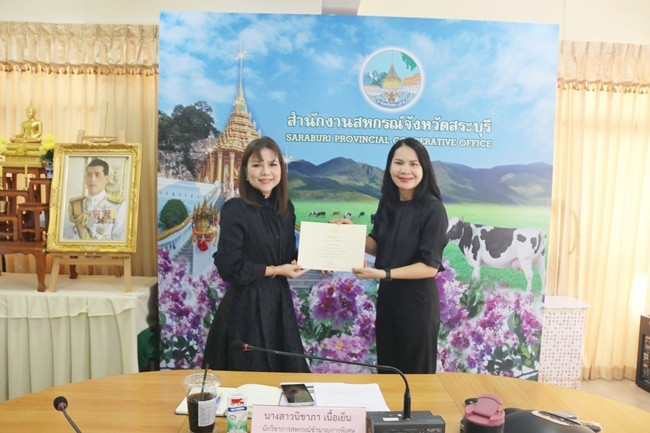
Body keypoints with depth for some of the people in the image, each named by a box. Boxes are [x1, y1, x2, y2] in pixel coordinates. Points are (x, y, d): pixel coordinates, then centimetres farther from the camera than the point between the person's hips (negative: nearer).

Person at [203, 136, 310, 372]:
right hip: (247, 306, -6)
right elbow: (229, 267, -17)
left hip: (280, 301, 6)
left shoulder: (285, 207, 4)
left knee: (288, 369, 17)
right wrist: (275, 270, -13)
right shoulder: (235, 209, -15)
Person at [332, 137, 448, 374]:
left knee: (415, 373, 13)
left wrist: (383, 274, -24)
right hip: (387, 296, 6)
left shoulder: (433, 208, -17)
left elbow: (430, 266, -18)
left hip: (417, 300, -6)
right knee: (386, 368, 20)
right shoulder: (387, 202, 1)